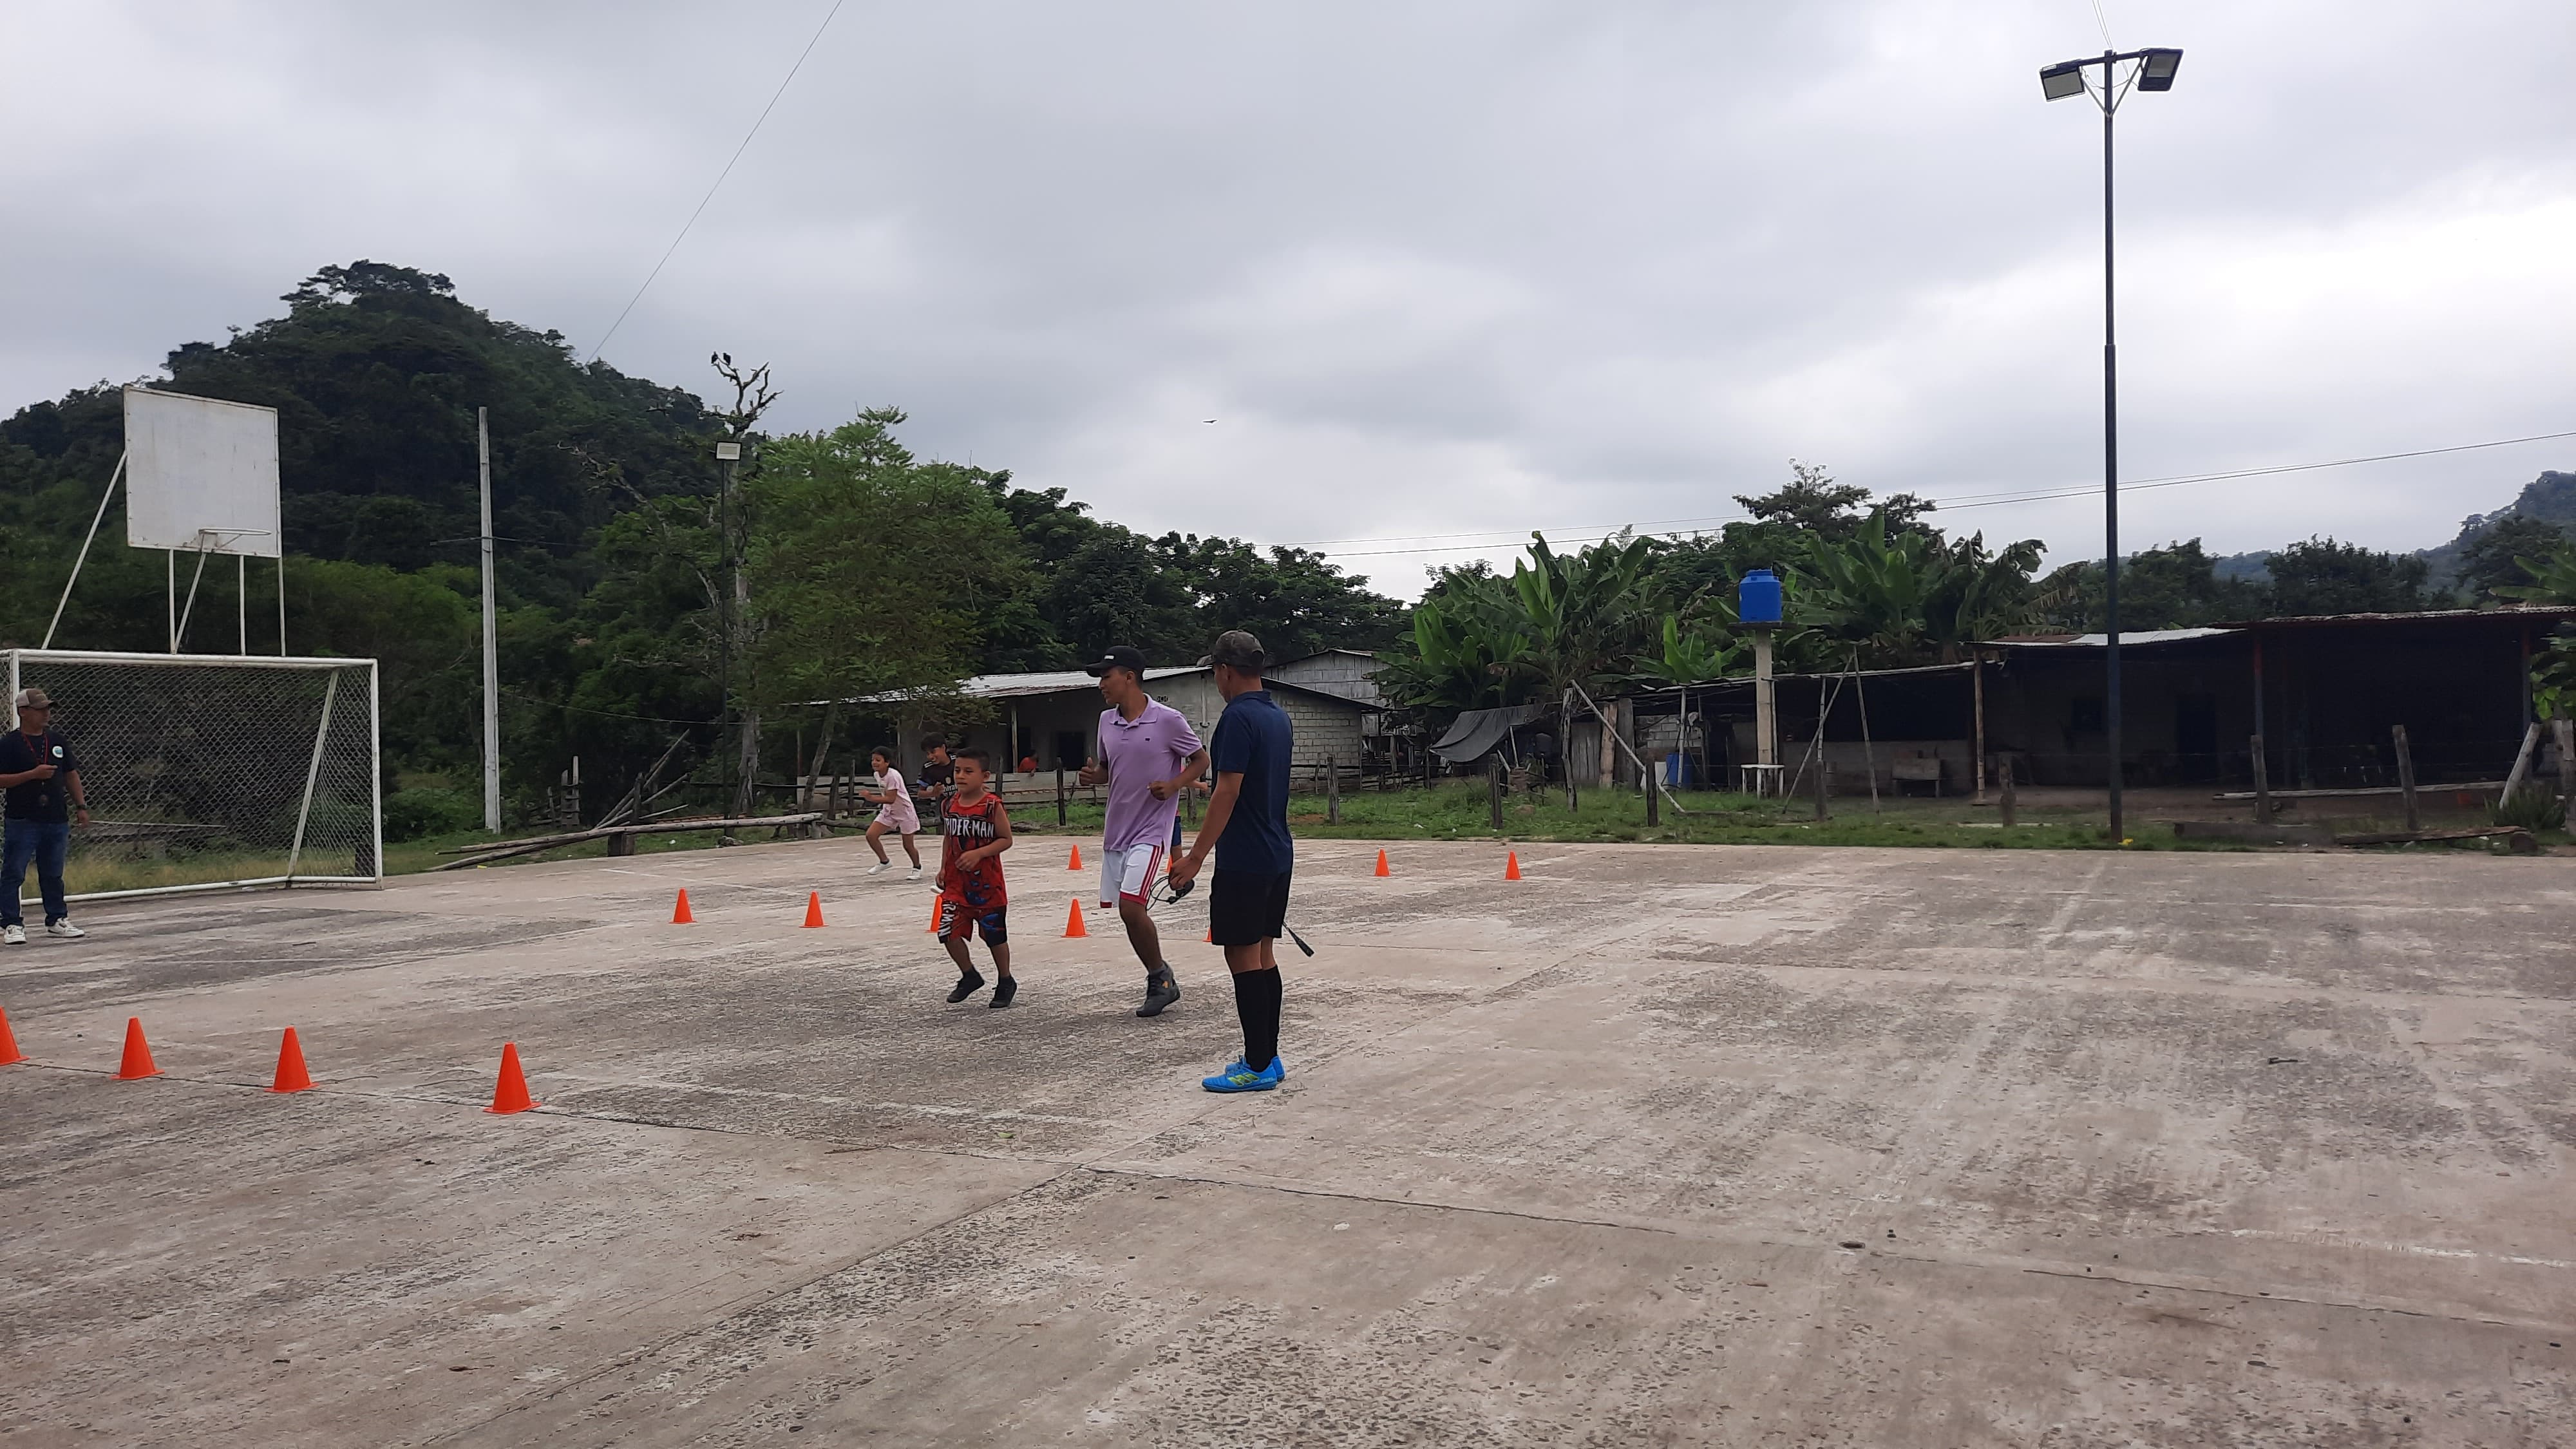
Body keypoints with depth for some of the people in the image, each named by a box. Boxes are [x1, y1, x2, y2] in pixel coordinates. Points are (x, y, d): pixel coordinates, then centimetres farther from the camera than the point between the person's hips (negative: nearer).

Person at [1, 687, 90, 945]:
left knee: (53, 874, 14)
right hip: (22, 821, -5)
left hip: (57, 820, 5)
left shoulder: (58, 741, 12)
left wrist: (81, 806, 11)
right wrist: (33, 774, -20)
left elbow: (71, 775, 17)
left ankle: (57, 920, 22)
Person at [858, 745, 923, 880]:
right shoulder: (877, 775, -1)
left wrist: (871, 798, -37)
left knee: (908, 845, 3)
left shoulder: (893, 775, -26)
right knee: (871, 835, -9)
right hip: (888, 811, 7)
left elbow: (891, 798, -32)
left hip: (904, 810, -7)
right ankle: (885, 861, 10)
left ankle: (917, 868, 29)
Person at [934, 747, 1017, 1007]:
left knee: (995, 936, 7)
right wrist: (943, 869, 8)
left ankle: (1005, 983, 28)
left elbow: (1006, 839, -11)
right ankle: (969, 976, 21)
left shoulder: (992, 806, -12)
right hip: (956, 883, 4)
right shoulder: (949, 806, 3)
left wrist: (978, 853, -22)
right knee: (949, 933, -3)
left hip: (987, 883, -4)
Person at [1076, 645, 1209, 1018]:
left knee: (1132, 907, -18)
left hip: (1151, 830, -7)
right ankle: (1161, 983, 24)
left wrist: (1174, 785, -16)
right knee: (1126, 911, 8)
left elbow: (1201, 760, 0)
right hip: (1116, 830, 7)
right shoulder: (1107, 721, 8)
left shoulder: (1168, 720, -11)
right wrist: (1094, 775, -1)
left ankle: (1160, 978, 3)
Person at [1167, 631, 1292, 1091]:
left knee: (1243, 958, -4)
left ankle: (1258, 1067, 0)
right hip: (1278, 854, 9)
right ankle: (1268, 1058, 18)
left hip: (1244, 859, -9)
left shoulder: (1238, 717, -15)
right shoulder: (1279, 716, 13)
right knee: (1264, 956, 13)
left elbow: (1227, 793, -20)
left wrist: (1197, 855, -17)